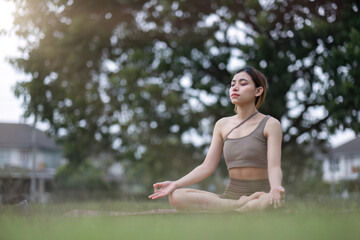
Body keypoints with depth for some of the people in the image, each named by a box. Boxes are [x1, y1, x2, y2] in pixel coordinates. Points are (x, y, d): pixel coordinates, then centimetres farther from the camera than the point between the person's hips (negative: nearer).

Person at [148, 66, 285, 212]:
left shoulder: (270, 124, 1)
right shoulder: (223, 125, 14)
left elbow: (274, 167, -11)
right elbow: (207, 167, 9)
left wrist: (276, 187, -34)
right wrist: (175, 184, -5)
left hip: (261, 196, -5)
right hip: (230, 194, 5)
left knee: (276, 200, -43)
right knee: (176, 197, -23)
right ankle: (241, 205, -23)